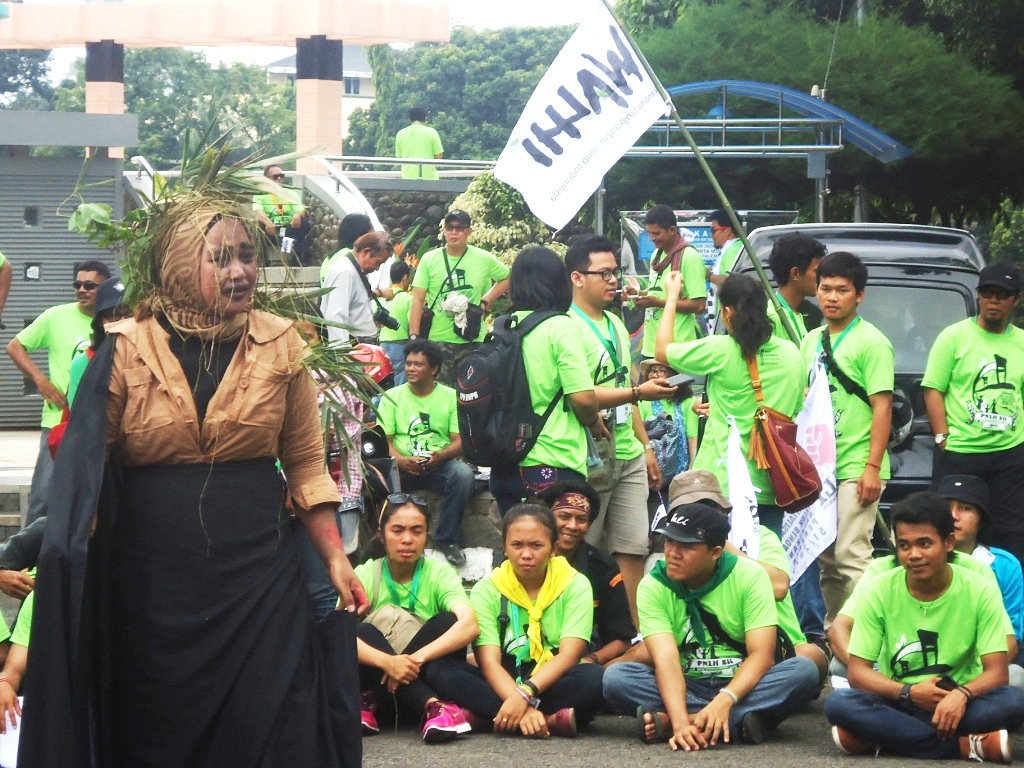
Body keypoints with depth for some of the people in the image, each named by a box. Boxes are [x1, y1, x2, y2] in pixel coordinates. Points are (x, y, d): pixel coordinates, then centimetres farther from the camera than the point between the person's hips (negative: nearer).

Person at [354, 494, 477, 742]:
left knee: (446, 622, -22)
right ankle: (432, 706, -40)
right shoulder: (365, 575, -5)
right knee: (364, 633, -28)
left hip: (426, 679, 0)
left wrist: (415, 658, -37)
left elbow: (470, 625, -24)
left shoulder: (440, 574, -5)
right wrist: (388, 662, -40)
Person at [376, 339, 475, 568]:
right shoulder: (392, 397, 9)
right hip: (402, 467, 0)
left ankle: (446, 540, -16)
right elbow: (384, 440, 2)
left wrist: (440, 456, -22)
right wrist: (401, 460, -21)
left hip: (439, 465, 0)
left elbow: (460, 441, 1)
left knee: (463, 474, -33)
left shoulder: (450, 396, 7)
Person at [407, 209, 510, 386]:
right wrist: (414, 337, -7)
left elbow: (507, 279, 18)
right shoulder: (429, 259, 1)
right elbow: (418, 300, 0)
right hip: (437, 339, -1)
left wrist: (485, 301, 4)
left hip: (472, 341, 1)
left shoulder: (484, 259, 3)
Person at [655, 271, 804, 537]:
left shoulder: (720, 351, -10)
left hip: (723, 483, -4)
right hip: (771, 484, 4)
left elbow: (662, 351, 4)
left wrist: (671, 296, 17)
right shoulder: (791, 353, 4)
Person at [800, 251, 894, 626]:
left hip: (855, 469, -7)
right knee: (826, 560, 12)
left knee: (851, 558, -12)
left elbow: (882, 407, -11)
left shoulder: (871, 342, -7)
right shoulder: (811, 341, 15)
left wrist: (873, 467, -17)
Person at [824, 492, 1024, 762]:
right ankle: (965, 745, -29)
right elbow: (857, 672, -7)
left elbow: (996, 672, -13)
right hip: (899, 701, 1)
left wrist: (961, 694, -35)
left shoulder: (980, 592, -8)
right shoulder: (879, 591, -6)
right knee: (838, 703, -30)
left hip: (956, 703, -1)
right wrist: (908, 692, -25)